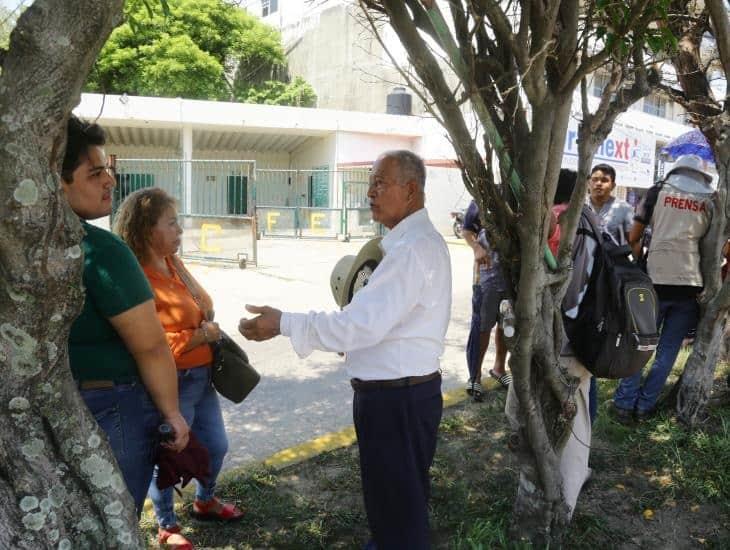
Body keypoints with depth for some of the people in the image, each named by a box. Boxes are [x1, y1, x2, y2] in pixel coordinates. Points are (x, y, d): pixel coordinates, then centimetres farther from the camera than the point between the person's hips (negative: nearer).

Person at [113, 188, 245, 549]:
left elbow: (201, 305, 23)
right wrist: (200, 336, -18)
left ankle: (205, 501, 47)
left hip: (202, 376, 9)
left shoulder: (174, 264, 7)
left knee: (215, 445, 21)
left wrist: (207, 315, 2)